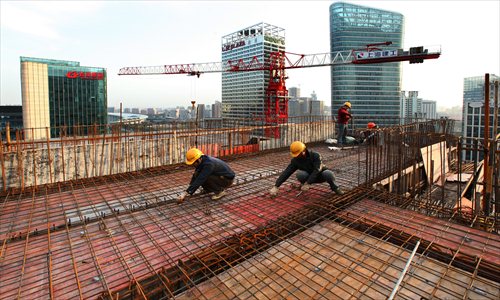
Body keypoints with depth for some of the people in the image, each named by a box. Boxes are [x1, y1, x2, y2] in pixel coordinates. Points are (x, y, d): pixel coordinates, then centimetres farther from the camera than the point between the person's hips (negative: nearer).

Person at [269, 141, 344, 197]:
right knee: (300, 174, -32)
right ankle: (303, 184, 2)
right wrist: (276, 186, -28)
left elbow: (317, 171, -36)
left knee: (328, 174, -36)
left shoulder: (315, 155, -26)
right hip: (309, 176, 2)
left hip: (320, 175, -1)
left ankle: (334, 187, -5)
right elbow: (286, 173, -20)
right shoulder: (295, 160, -16)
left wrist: (308, 183, -44)